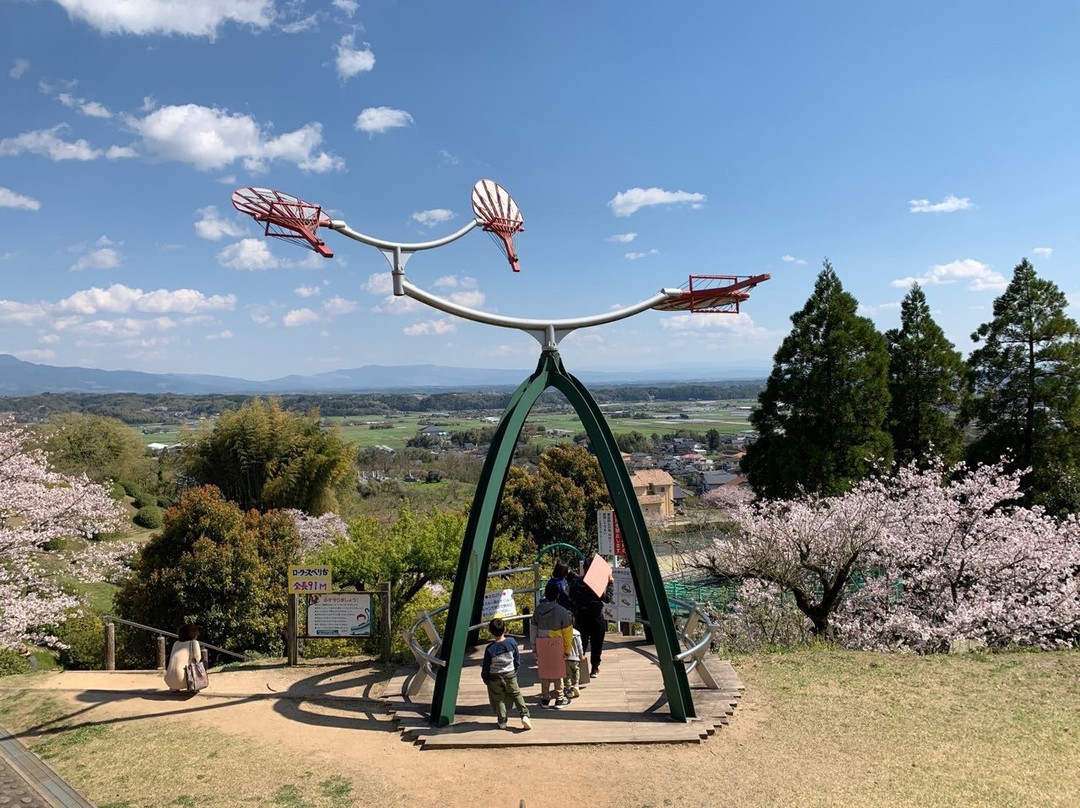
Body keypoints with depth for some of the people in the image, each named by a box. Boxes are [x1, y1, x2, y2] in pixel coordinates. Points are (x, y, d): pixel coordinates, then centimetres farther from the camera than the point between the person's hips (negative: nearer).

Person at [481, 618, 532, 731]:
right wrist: (515, 670, 15)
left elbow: (486, 666, -11)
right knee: (516, 694, 16)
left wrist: (485, 678, 5)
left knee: (498, 699, 12)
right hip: (510, 675, 2)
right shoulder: (512, 642, -13)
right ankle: (524, 715, 3)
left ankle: (502, 721, 17)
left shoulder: (490, 648, -21)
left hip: (495, 678, -2)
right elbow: (517, 659, 0)